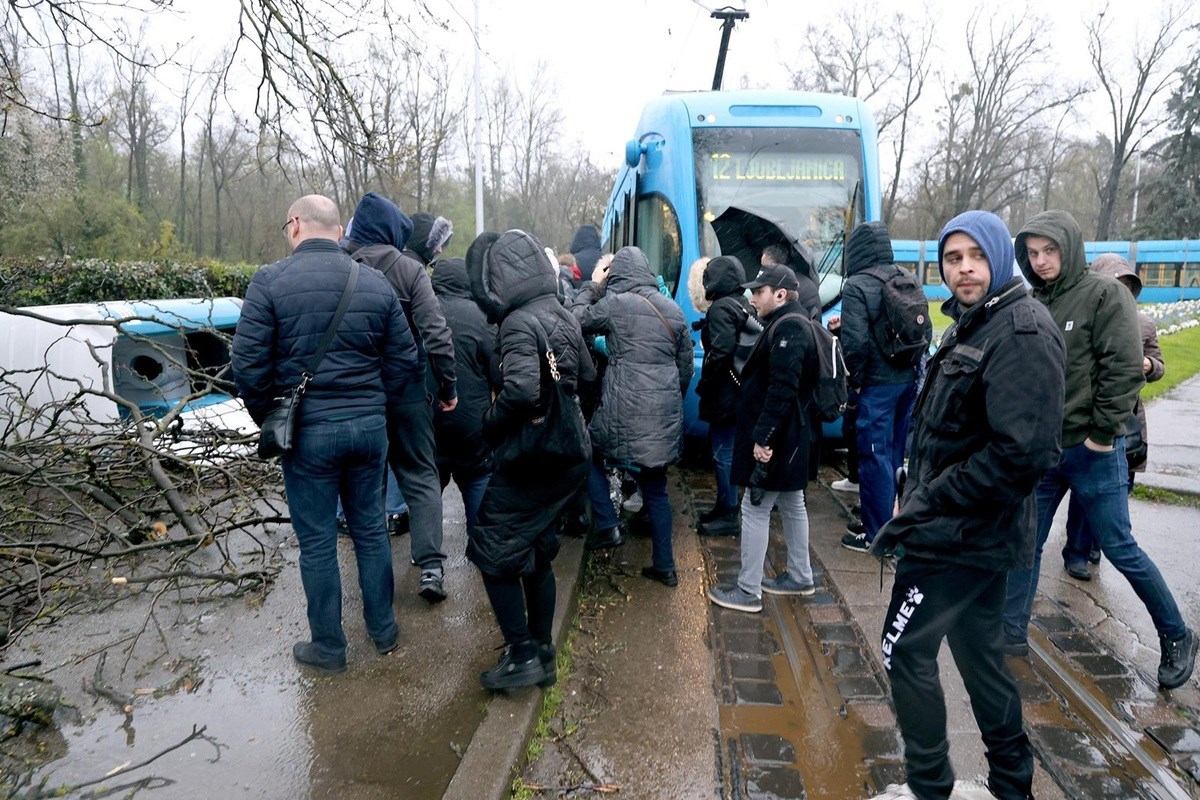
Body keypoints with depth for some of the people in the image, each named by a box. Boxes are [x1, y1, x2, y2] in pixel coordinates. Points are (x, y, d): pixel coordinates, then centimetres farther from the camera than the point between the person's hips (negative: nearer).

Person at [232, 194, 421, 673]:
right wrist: (379, 410, 14)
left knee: (317, 542, 9)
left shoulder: (271, 281, -8)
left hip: (308, 430, -3)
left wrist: (268, 419, 4)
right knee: (370, 529, 17)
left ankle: (328, 647, 22)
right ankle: (384, 632, 30)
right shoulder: (376, 284, 3)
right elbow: (405, 361, 4)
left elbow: (248, 364, -11)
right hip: (370, 426, 4)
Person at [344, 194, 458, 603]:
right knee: (421, 476, 9)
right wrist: (447, 388, -6)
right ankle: (430, 565, -1)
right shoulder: (408, 268, -10)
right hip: (405, 391, -2)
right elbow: (437, 335, -15)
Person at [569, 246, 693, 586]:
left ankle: (607, 525, 12)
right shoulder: (672, 308, 11)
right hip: (665, 414, 5)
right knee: (656, 488, 14)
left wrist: (592, 284, 17)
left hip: (626, 411, -5)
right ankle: (664, 566, 18)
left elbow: (578, 319, 6)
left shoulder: (615, 303, -8)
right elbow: (685, 366, 16)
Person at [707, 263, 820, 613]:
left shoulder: (788, 329, -18)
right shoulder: (788, 325, 14)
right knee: (791, 505, 18)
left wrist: (763, 437, -26)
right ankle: (800, 576, 32)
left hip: (774, 441, -11)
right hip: (789, 438, 11)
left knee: (755, 509, -4)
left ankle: (748, 591, 5)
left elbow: (782, 391, -27)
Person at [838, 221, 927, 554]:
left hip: (877, 385, -8)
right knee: (894, 452, 18)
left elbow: (855, 340, -22)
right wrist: (911, 366, 17)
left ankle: (876, 534, 8)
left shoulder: (857, 286, -15)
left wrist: (854, 378, -8)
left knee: (874, 457, 0)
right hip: (907, 380, 8)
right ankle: (886, 519, 32)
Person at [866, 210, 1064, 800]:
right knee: (977, 650, 19)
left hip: (960, 534, -9)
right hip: (972, 532, 10)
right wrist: (920, 500, 7)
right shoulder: (972, 325, 13)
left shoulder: (1022, 332, -18)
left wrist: (922, 508, -22)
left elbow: (1022, 454, -27)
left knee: (905, 650, 0)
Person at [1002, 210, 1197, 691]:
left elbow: (1125, 369, -14)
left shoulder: (1104, 294, -10)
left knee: (1119, 548, 4)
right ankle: (1012, 633, 23)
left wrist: (1103, 433, -14)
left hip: (1092, 450, -5)